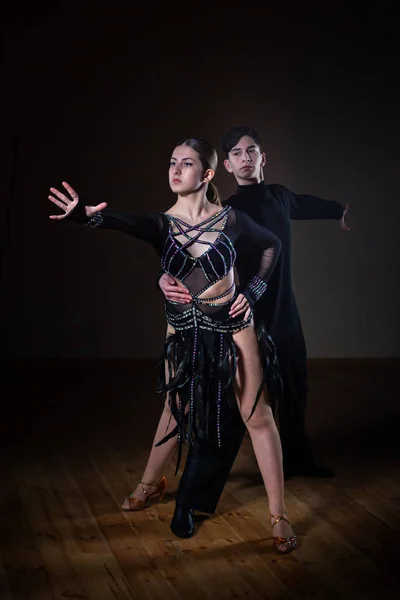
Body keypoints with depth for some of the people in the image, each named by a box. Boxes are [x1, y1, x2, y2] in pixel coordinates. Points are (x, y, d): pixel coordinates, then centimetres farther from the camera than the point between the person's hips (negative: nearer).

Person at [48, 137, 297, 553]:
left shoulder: (231, 220, -11)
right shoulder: (162, 224, -10)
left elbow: (272, 245, 8)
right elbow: (125, 222, -34)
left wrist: (254, 291, -4)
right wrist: (86, 215, -55)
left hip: (233, 329, -2)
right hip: (183, 332, 2)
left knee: (258, 418, 1)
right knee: (175, 410, 20)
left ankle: (279, 516, 11)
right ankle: (151, 482, 45)